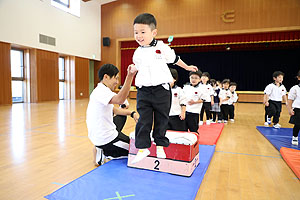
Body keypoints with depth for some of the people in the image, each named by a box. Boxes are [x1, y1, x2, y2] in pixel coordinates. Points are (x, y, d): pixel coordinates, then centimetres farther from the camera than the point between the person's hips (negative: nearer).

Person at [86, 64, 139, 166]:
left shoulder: (100, 91, 12)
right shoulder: (101, 91, -21)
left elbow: (114, 110, 17)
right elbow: (119, 99, -42)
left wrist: (132, 113, 3)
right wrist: (130, 76, -51)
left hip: (97, 135, 9)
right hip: (106, 139, -9)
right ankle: (104, 154, 0)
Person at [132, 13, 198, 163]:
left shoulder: (162, 48, -2)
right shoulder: (137, 53, 7)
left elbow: (175, 59, 14)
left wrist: (187, 67, 24)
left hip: (161, 90, -2)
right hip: (143, 91, 2)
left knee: (161, 120, 8)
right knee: (143, 120, 0)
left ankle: (160, 145, 24)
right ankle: (142, 147, 10)